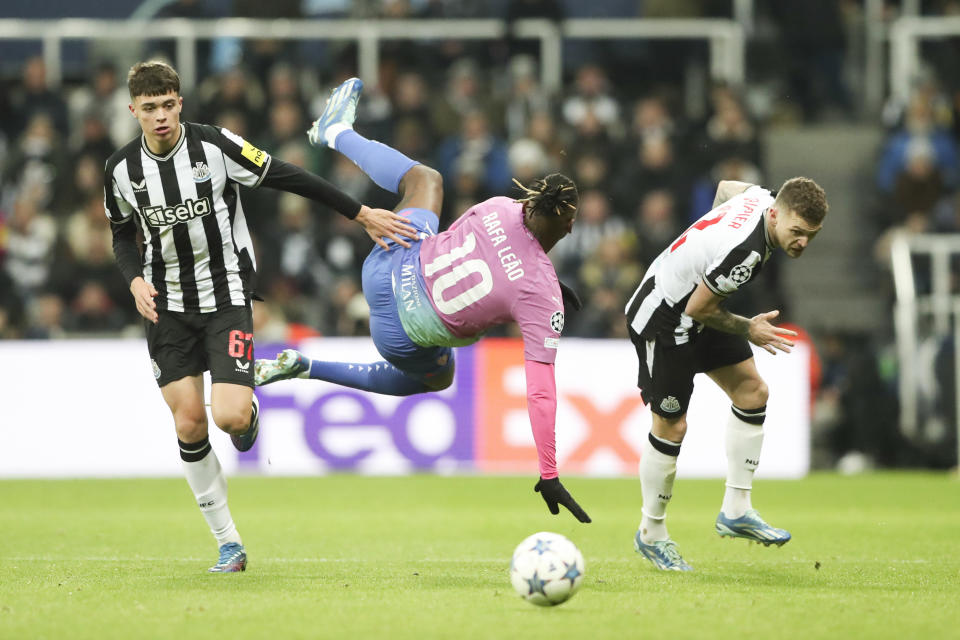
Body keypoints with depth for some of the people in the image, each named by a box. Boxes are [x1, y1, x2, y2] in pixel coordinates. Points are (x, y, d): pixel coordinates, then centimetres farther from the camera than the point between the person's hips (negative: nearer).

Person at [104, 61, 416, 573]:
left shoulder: (215, 146, -13)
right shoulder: (122, 170, -3)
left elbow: (289, 179, -7)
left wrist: (361, 214, -6)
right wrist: (135, 279, -5)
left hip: (227, 297, -3)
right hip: (168, 307, 3)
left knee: (229, 416, -19)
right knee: (188, 424, -3)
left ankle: (248, 413, 22)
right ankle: (228, 544, 9)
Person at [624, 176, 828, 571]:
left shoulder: (761, 197, -10)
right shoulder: (744, 251, -37)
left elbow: (725, 187, 15)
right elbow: (698, 308, -25)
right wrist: (747, 330, -10)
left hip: (696, 311, 10)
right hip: (663, 322, -10)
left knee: (752, 390, 4)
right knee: (671, 426, -3)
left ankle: (736, 511, 10)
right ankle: (651, 534, 14)